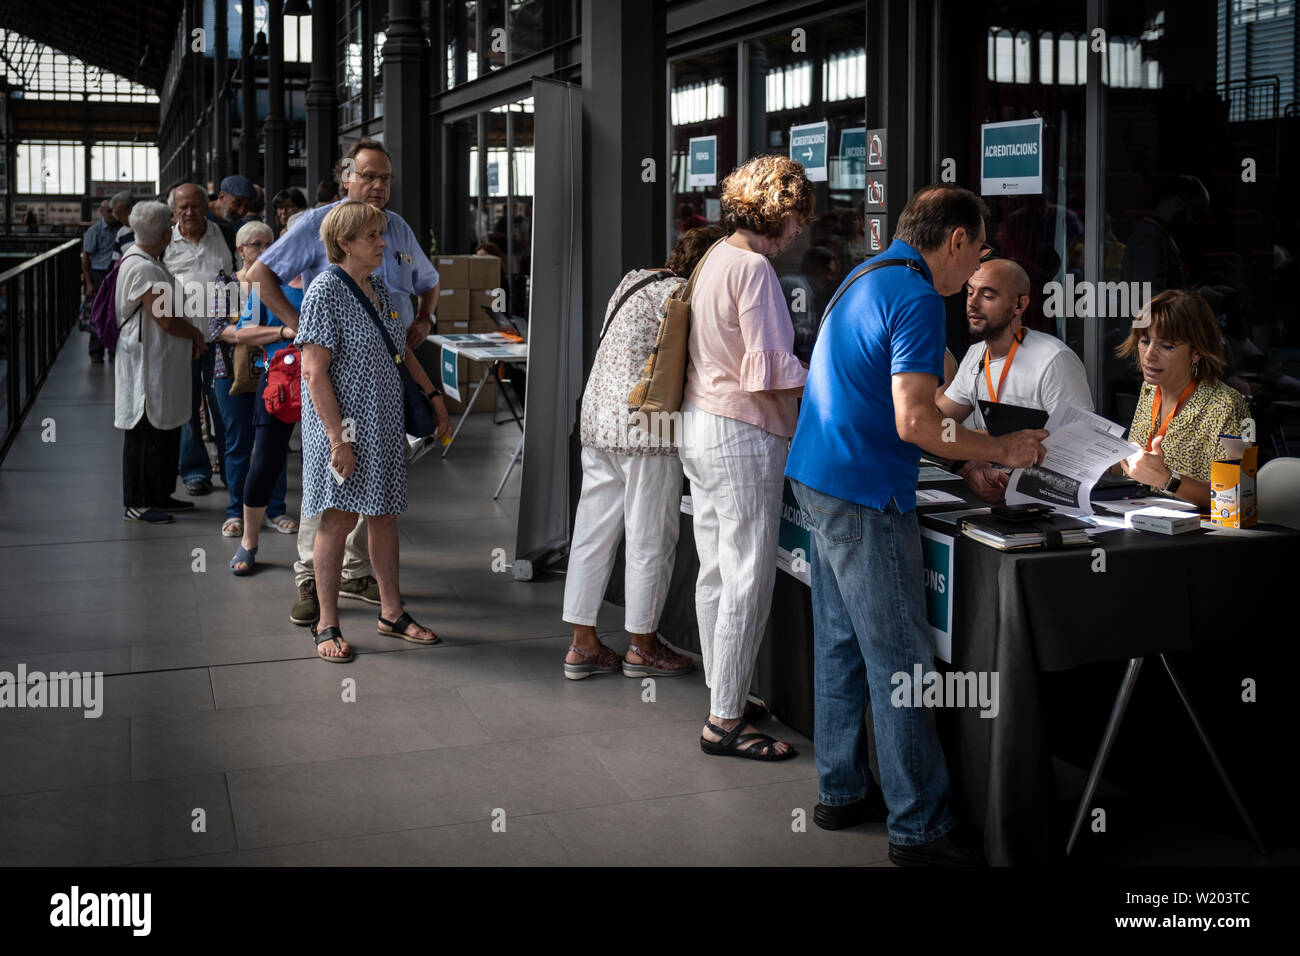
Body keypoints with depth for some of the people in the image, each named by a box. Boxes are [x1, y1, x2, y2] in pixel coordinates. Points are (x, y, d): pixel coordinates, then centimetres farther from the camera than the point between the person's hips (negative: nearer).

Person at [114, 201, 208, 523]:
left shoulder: (150, 261, 12)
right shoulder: (141, 267, -21)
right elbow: (166, 318, -23)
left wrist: (189, 338, 10)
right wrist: (196, 335, -7)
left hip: (165, 363, 10)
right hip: (146, 363, -10)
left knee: (166, 430, 16)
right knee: (145, 434, -2)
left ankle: (160, 495, 26)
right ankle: (136, 503, 6)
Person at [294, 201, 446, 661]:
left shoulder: (378, 286, 11)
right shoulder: (325, 291, -13)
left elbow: (401, 349, 24)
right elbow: (314, 371, -18)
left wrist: (432, 393, 17)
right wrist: (338, 438, -22)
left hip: (384, 422, 7)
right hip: (342, 422, -7)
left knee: (384, 515, 12)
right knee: (339, 519, -2)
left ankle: (391, 612, 23)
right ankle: (327, 624, 8)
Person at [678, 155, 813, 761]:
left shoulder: (715, 258, 12)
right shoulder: (753, 268, -17)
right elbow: (770, 370, -21)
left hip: (701, 426, 10)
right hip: (742, 436, -10)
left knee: (716, 572, 16)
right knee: (748, 580, -4)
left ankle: (722, 697, 27)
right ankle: (726, 723, 2)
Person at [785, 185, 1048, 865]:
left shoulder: (862, 280, 17)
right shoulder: (917, 298, -15)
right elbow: (913, 422, -23)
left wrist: (970, 459, 22)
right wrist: (1003, 450, -9)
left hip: (819, 478, 10)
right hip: (866, 497, -10)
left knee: (839, 643, 16)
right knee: (899, 661, -5)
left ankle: (841, 790, 26)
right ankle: (919, 828, 1)